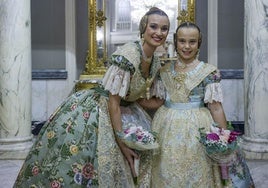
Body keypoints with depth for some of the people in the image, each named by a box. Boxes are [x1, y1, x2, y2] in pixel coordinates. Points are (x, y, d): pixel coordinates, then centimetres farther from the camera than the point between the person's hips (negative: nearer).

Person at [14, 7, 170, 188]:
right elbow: (113, 102, -25)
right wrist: (122, 144, -21)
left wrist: (126, 97, -8)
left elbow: (156, 102, 7)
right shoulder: (128, 54, -26)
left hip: (119, 111, 8)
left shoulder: (156, 63, -1)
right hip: (88, 113, -8)